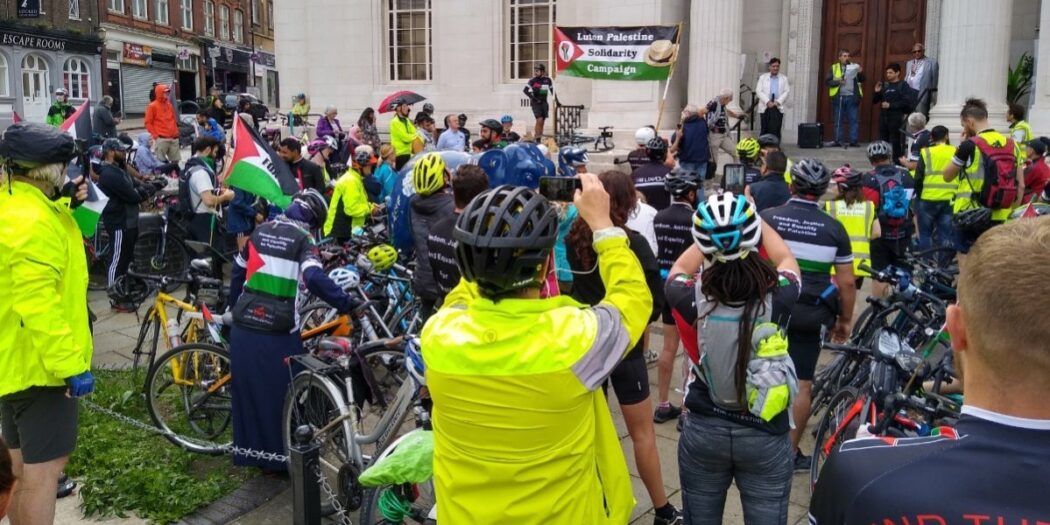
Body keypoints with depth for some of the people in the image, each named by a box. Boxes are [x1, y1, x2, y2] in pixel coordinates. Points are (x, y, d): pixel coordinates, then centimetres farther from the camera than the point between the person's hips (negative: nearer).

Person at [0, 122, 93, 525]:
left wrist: (67, 203, 9)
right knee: (44, 466, -2)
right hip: (39, 363, -10)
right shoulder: (33, 221, -24)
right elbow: (38, 306, -29)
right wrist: (71, 365, -26)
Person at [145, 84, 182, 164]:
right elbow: (148, 123, -4)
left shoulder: (169, 105, 15)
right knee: (160, 161, -8)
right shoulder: (152, 106, -2)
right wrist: (155, 136, -10)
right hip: (161, 139, -6)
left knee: (176, 160, 9)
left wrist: (176, 132, 14)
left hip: (173, 138, 6)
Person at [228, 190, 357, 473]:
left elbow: (237, 271, 19)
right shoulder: (303, 239, -7)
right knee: (282, 396, 10)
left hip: (243, 328, 6)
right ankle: (281, 457, 21)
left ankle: (248, 452, 32)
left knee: (246, 392, 19)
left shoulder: (260, 231, 11)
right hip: (277, 333, -6)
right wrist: (346, 303, -21)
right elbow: (315, 279, -25)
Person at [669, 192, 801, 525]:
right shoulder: (777, 296, -18)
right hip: (764, 435, 0)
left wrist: (713, 233, 17)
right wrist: (754, 221, 17)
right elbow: (786, 259, 6)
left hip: (702, 431, 1)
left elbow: (678, 269, 7)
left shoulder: (690, 297, -19)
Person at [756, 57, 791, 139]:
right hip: (765, 107, 0)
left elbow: (787, 92, 5)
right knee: (765, 130, 0)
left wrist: (778, 102, -10)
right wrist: (768, 102, -12)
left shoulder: (784, 78, 14)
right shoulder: (763, 77, 12)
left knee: (776, 130, -5)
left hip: (778, 108, 0)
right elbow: (758, 91, 1)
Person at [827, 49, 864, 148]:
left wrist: (861, 73, -12)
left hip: (852, 97, 1)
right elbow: (827, 81, 2)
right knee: (838, 120, 3)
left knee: (854, 120, -2)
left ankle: (853, 141, -1)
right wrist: (838, 82, -13)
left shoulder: (854, 66, 12)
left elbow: (862, 80, 8)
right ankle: (838, 141, 7)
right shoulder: (834, 68, 9)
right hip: (839, 97, -1)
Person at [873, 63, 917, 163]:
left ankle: (897, 161, 0)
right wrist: (877, 92, -1)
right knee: (882, 140, 8)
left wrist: (891, 105, -16)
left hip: (896, 117, -5)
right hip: (883, 116, 5)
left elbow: (906, 102, -12)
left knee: (896, 141, -4)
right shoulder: (884, 85, 14)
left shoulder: (903, 85, -1)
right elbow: (874, 101, 17)